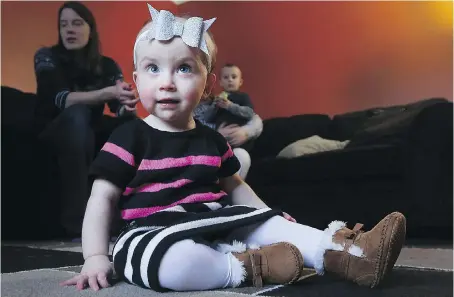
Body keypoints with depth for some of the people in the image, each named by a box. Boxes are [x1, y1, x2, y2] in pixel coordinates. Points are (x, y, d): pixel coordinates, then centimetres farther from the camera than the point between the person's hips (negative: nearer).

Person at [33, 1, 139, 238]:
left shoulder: (107, 65, -2)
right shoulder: (47, 57, -11)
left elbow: (119, 107, -15)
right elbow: (60, 99, -28)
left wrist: (127, 105, -40)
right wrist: (108, 92, -42)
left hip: (90, 136, 4)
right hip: (54, 135, -4)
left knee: (132, 123, -21)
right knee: (77, 114, -36)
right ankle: (76, 222, -40)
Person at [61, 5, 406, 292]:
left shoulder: (211, 140, 12)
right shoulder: (130, 137, -4)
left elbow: (234, 186, 25)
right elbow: (102, 199, -5)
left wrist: (268, 213, 18)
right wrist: (96, 259, -13)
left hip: (214, 224, 6)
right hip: (154, 233, -5)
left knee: (269, 223, -12)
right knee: (174, 261, -39)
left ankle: (350, 255, -20)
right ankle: (246, 266, -22)